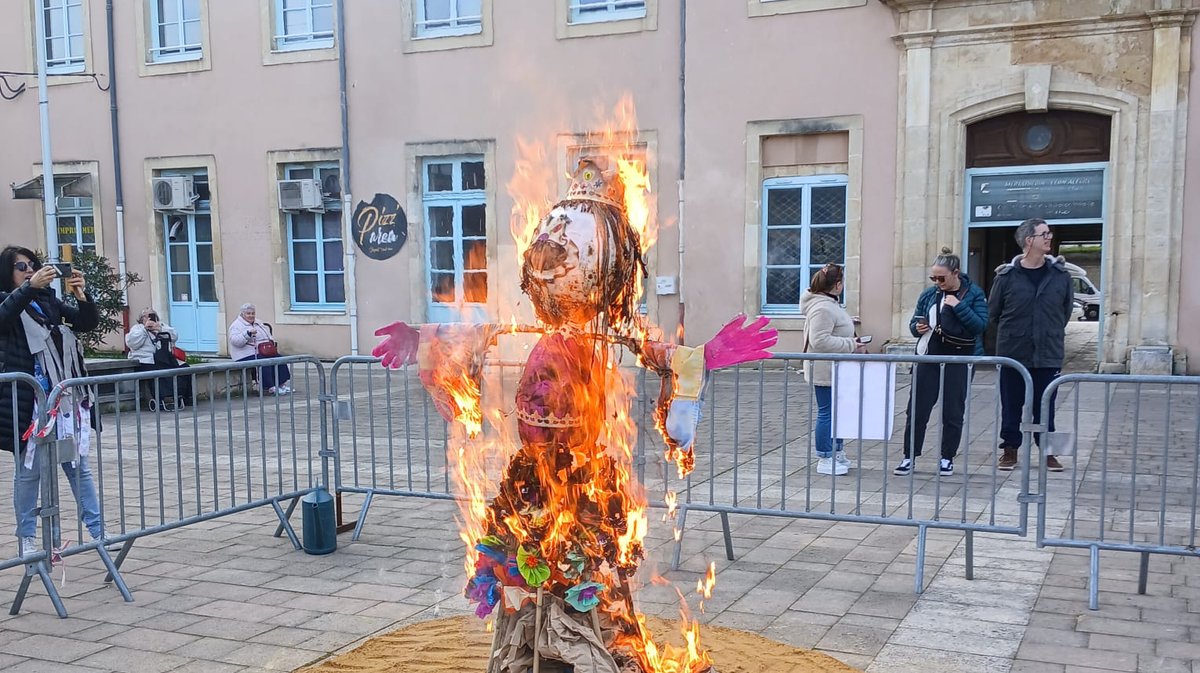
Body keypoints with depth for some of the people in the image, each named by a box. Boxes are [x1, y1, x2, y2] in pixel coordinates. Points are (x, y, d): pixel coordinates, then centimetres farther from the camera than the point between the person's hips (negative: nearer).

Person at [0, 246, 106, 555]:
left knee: (78, 465, 7)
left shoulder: (49, 300, 12)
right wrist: (30, 286, -34)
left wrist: (81, 294, -13)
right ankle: (27, 538, 16)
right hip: (27, 399, -4)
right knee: (29, 469, 5)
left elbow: (88, 322, 5)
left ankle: (98, 531, 12)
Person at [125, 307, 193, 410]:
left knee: (184, 367, -21)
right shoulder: (137, 328, 18)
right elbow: (131, 342, -2)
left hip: (166, 359, 4)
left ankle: (180, 396, -25)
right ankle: (166, 399, -43)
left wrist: (160, 329, -3)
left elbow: (175, 336, 11)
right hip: (146, 361, -4)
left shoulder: (162, 325, 28)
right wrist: (144, 328, -4)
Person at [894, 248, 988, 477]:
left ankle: (947, 458, 19)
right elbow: (914, 322, 14)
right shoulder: (929, 294, 6)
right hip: (929, 357, 3)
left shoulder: (974, 294, -3)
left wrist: (959, 306, -20)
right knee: (917, 408, 1)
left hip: (959, 360, -3)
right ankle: (909, 457, 9)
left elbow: (981, 325, -13)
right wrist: (917, 328, -8)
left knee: (953, 411, 6)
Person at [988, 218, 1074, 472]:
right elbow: (993, 311, 5)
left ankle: (1047, 451, 21)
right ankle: (1010, 449, 21)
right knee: (1011, 406, 8)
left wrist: (1052, 332, 10)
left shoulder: (1060, 274, 0)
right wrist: (1013, 331, 9)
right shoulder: (1007, 275, -6)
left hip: (1048, 355, 1)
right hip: (1013, 353, -1)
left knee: (1045, 407, 9)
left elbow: (1066, 309, 11)